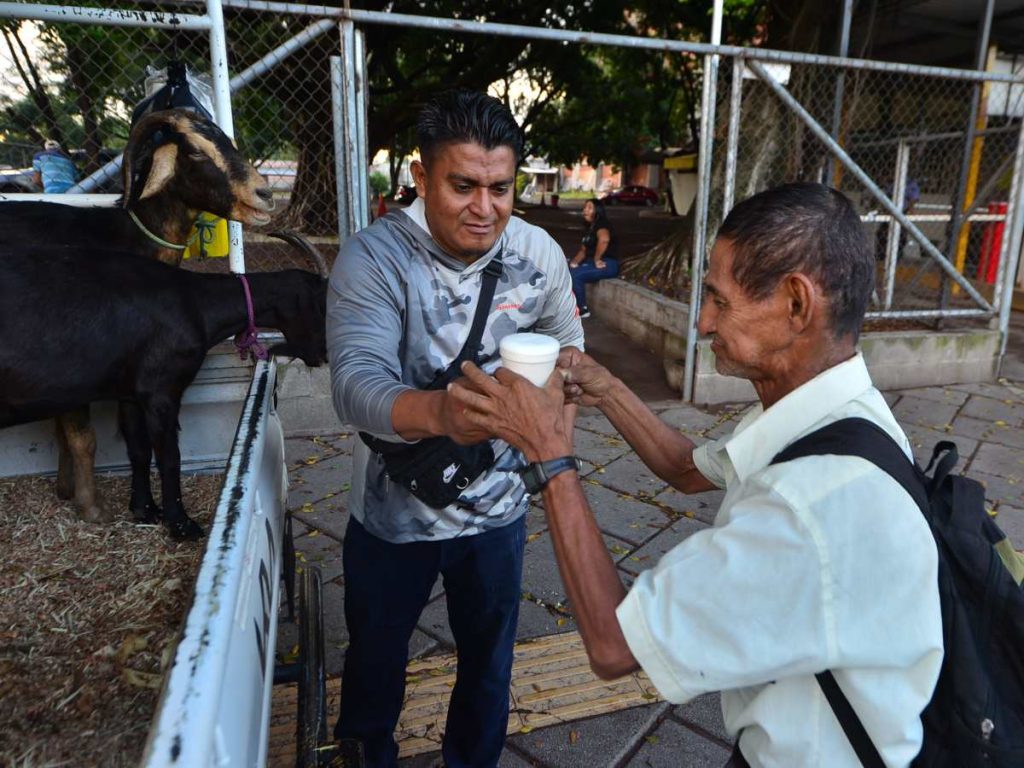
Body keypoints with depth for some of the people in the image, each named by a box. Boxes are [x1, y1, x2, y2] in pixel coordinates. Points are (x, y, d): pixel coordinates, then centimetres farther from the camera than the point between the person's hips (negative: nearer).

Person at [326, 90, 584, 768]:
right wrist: (437, 412, -51)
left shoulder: (539, 253, -10)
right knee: (375, 656, 24)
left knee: (488, 660, 23)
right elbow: (356, 382, -34)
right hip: (393, 514, -1)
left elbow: (568, 342, 10)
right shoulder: (373, 257, -20)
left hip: (498, 510, 2)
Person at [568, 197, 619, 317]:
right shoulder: (589, 228, 17)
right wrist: (574, 262, 2)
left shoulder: (601, 225, -13)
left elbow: (604, 239, -35)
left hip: (607, 264, -10)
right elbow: (583, 250, 20)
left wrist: (596, 259, -27)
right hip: (592, 262, 10)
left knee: (575, 275, -25)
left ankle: (582, 310, -12)